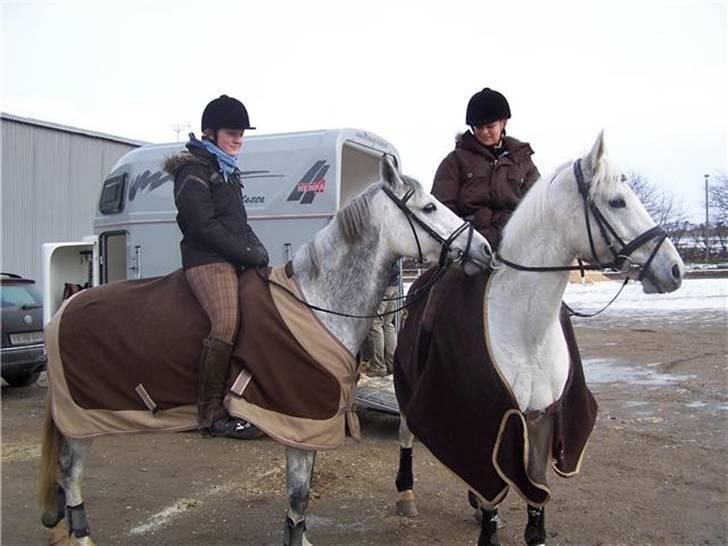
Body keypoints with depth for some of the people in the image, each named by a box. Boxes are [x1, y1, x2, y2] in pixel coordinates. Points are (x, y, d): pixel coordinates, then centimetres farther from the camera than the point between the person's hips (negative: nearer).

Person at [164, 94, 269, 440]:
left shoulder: (227, 172, 23)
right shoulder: (194, 172, -5)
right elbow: (205, 227, -15)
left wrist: (258, 251, 7)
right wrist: (249, 255, -14)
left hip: (235, 260, 10)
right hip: (207, 260, -9)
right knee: (226, 324, -27)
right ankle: (211, 414, -20)